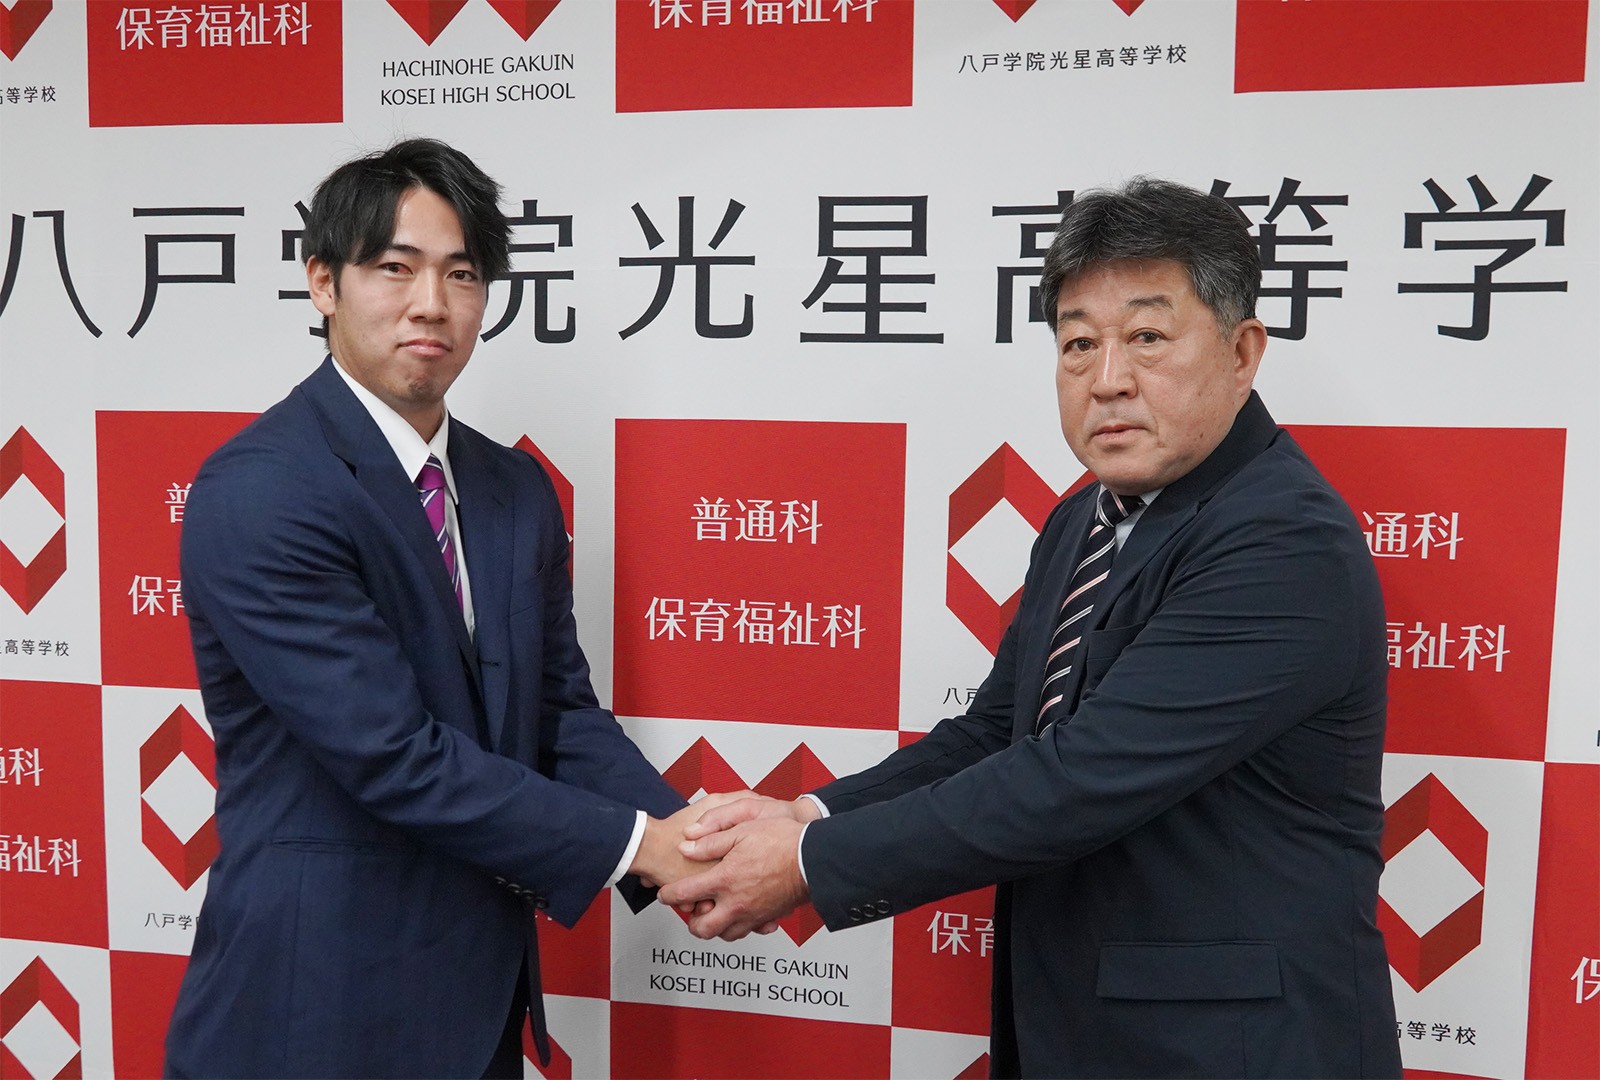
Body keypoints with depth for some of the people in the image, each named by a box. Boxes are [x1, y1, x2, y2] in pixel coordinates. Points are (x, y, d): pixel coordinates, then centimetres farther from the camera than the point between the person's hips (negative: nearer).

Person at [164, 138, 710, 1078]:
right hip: (321, 1002, -6)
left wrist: (680, 829, -13)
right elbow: (393, 754, -23)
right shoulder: (256, 492, -18)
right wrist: (635, 843, -19)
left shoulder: (519, 490, 4)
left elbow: (562, 709, 3)